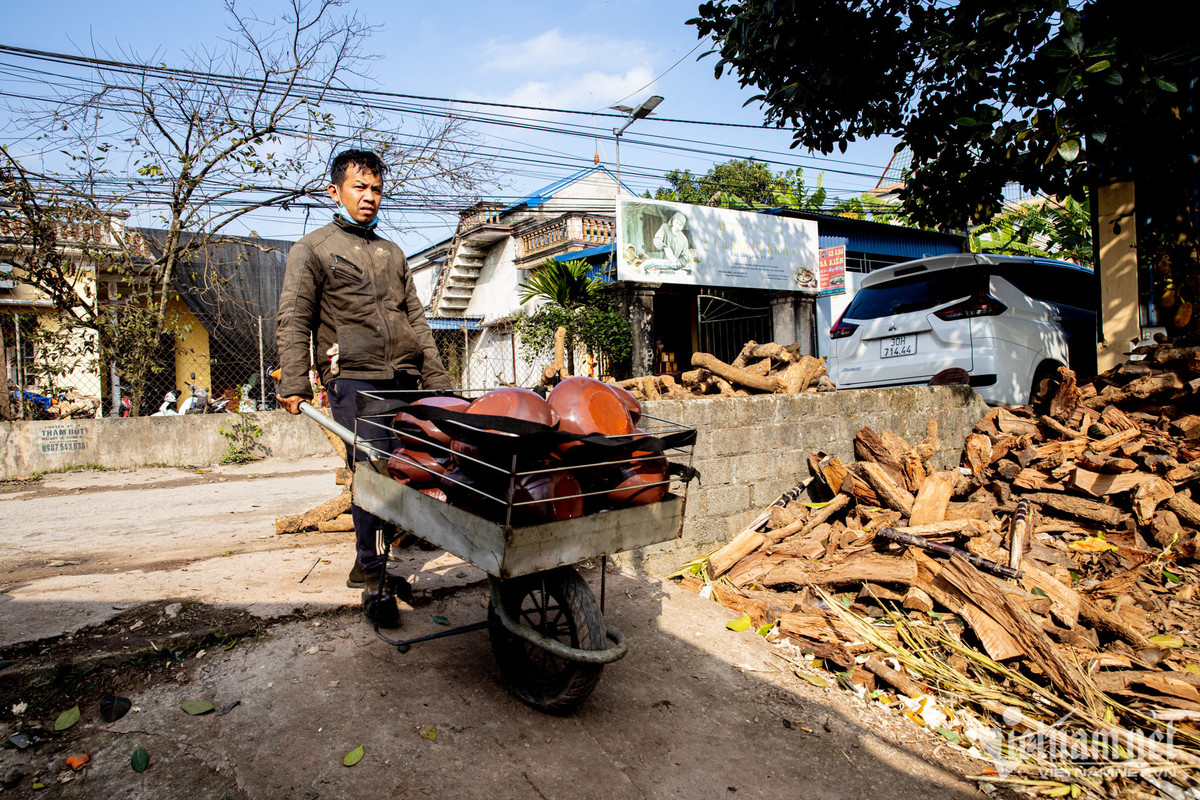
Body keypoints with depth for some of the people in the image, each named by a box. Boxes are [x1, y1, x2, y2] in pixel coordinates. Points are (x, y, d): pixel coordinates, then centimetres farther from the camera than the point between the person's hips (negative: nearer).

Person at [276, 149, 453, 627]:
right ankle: (374, 581, 2)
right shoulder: (312, 249, 10)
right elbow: (293, 321, 2)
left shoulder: (392, 254, 24)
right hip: (353, 378, -4)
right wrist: (294, 381, -11)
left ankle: (391, 566, 14)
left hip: (405, 380, 5)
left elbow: (416, 320, 21)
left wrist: (438, 381, 12)